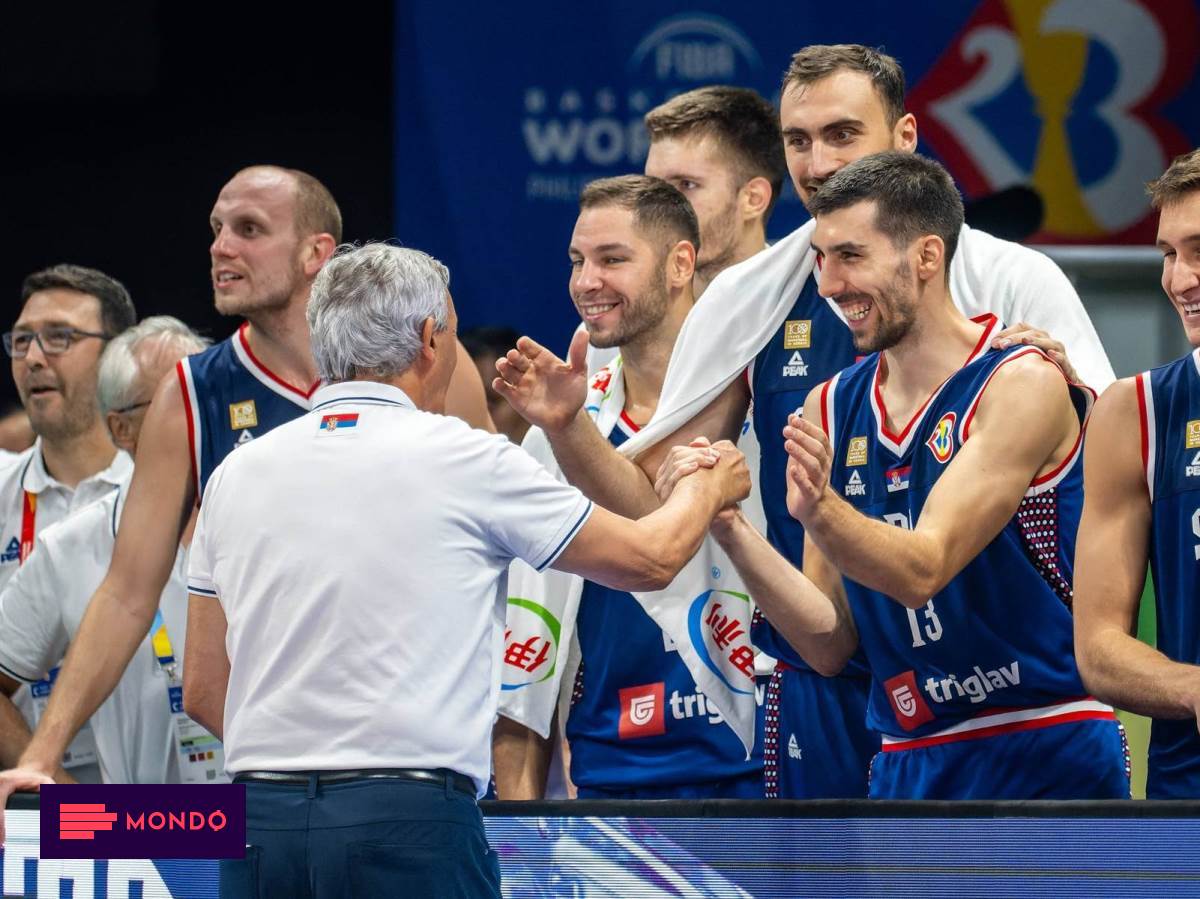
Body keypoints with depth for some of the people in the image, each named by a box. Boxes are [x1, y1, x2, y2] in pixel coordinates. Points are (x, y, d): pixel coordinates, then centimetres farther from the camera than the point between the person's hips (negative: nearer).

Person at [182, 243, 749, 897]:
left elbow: (203, 691, 15)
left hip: (259, 819, 5)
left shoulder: (237, 474, 10)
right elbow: (651, 560, 11)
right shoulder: (462, 458, -1)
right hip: (409, 820, -4)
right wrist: (711, 489, 32)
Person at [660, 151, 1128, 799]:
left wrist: (819, 509, -35)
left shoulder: (1023, 384, -9)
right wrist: (728, 527, -7)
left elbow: (922, 570, -18)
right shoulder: (829, 409, 9)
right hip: (908, 765, 5)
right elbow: (829, 645, 5)